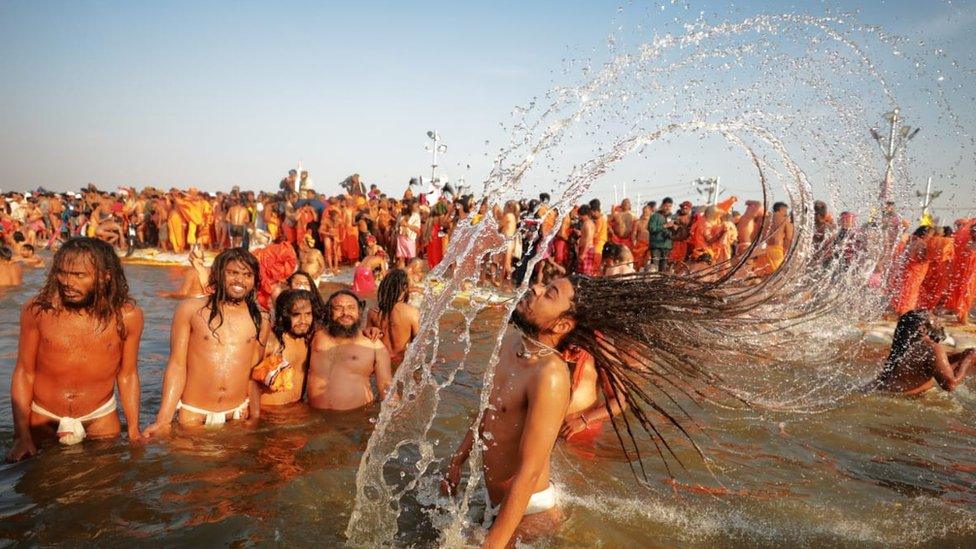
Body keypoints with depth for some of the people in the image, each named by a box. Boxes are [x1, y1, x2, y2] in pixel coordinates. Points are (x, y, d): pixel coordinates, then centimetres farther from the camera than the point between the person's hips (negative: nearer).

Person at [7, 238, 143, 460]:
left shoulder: (127, 316, -15)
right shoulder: (37, 310, -14)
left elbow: (127, 375, -5)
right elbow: (24, 373, -6)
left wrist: (134, 433, -4)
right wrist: (22, 436, -9)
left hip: (100, 418, 0)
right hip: (42, 418, 0)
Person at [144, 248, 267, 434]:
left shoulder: (259, 321, 4)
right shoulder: (191, 310, -2)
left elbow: (254, 374, 9)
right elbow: (177, 365, -4)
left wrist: (255, 417, 6)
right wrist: (164, 420, -9)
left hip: (238, 414, 2)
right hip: (192, 413, -1)